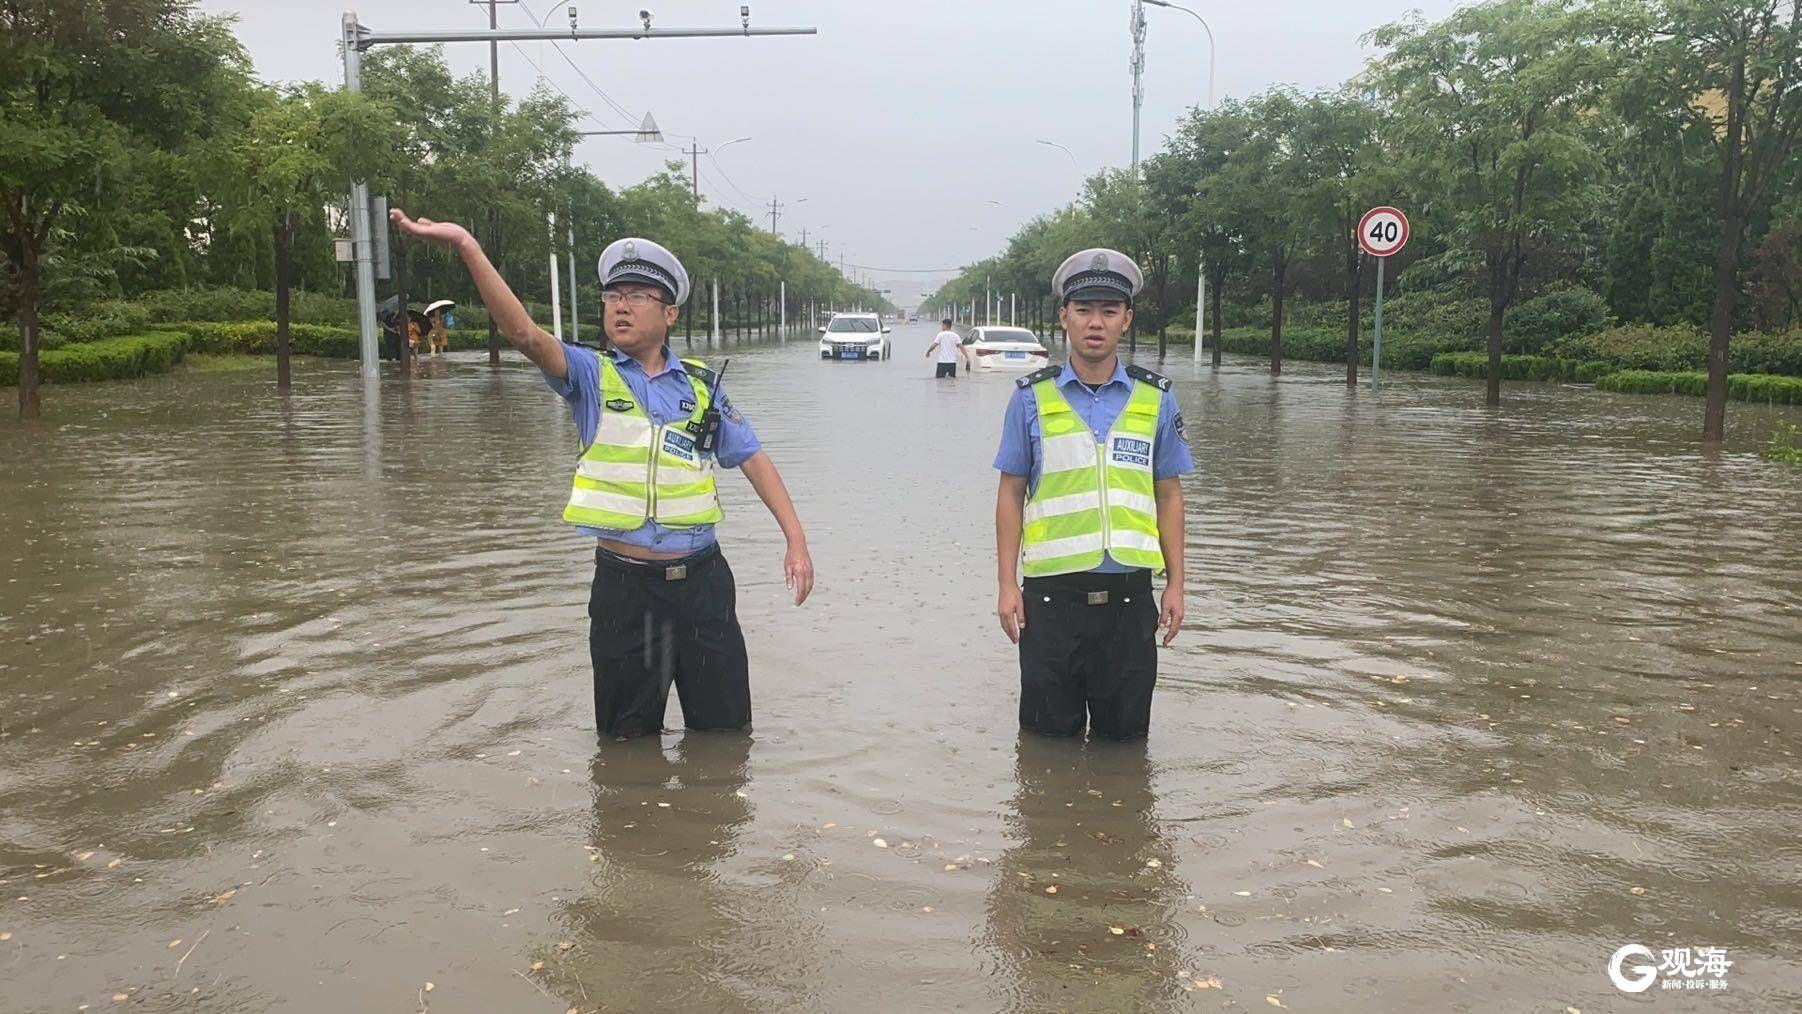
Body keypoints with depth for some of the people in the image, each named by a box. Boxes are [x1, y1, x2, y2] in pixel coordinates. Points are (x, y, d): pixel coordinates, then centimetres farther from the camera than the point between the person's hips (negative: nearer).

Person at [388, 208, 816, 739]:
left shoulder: (701, 385, 7)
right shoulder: (590, 376, 1)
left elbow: (752, 458, 9)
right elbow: (525, 333, -16)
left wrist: (796, 539, 0)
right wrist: (469, 248, -29)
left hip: (702, 580, 2)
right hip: (624, 583, -1)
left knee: (725, 732, 12)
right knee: (627, 741, 12)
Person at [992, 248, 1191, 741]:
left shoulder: (1155, 399, 6)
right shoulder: (1033, 396, 2)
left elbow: (1169, 495, 10)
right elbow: (1011, 493, 4)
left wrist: (1176, 584, 5)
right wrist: (1007, 584, -2)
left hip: (1128, 593, 1)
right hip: (1051, 592, -1)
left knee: (1124, 736, 11)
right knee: (1048, 737, 9)